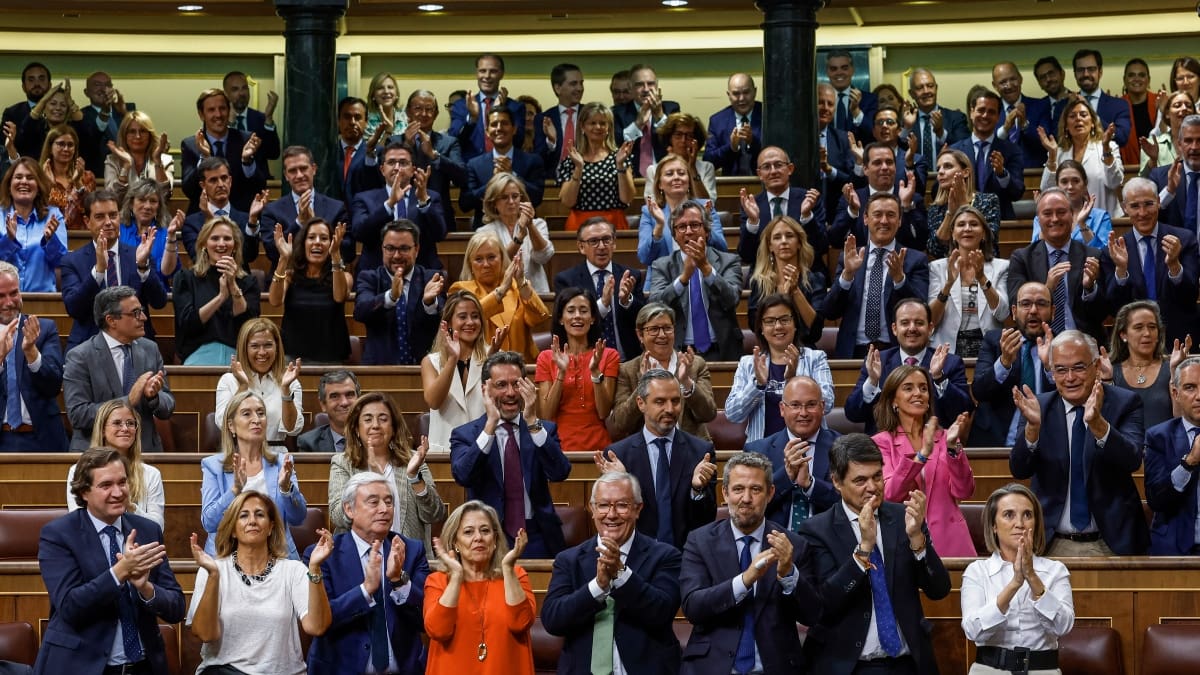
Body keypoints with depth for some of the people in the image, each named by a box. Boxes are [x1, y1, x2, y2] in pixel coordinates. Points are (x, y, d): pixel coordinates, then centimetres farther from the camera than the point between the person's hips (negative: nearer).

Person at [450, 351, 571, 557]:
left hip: (538, 540, 2)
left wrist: (532, 422, -13)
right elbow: (463, 476, -13)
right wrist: (491, 424, -16)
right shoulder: (464, 434, 5)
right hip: (488, 540, -2)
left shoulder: (544, 430, 10)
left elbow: (560, 473, -7)